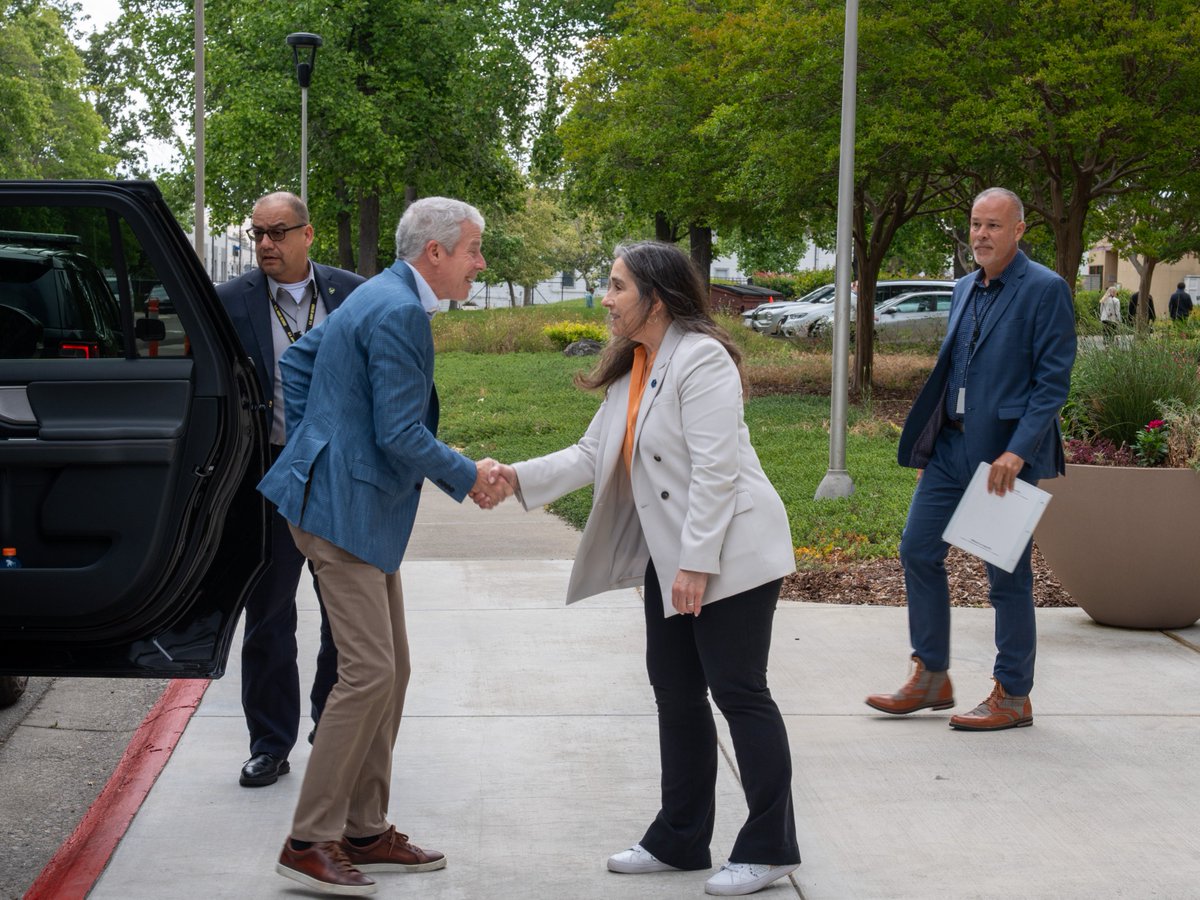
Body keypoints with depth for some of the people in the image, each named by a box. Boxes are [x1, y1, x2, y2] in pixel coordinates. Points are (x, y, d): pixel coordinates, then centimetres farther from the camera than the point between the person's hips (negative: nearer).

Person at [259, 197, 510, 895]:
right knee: (369, 670, -10)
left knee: (390, 668, 12)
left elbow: (297, 360, 23)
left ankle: (365, 831, 20)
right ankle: (309, 842, -3)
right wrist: (469, 478, -7)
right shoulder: (399, 313, -18)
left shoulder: (381, 298, 15)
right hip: (345, 506, -11)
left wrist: (309, 441, 20)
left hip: (360, 506, 11)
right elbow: (401, 435, -21)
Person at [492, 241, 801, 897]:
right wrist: (519, 477, -4)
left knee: (738, 692, -4)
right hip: (670, 557, 10)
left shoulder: (700, 359, -17)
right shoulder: (632, 370, 12)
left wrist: (697, 563, -24)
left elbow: (715, 468, -22)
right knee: (675, 691, 13)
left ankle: (769, 847, 7)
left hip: (731, 555, -10)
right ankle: (680, 840, 24)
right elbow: (592, 454, 10)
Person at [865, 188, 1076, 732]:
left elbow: (1053, 381, -14)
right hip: (951, 446, 8)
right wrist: (929, 438, 14)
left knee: (1007, 576, 1)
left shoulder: (1045, 290, -10)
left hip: (1006, 453, -7)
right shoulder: (966, 289, 13)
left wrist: (1017, 452, -21)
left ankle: (1013, 696, 13)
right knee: (918, 550, 7)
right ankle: (931, 678, 19)